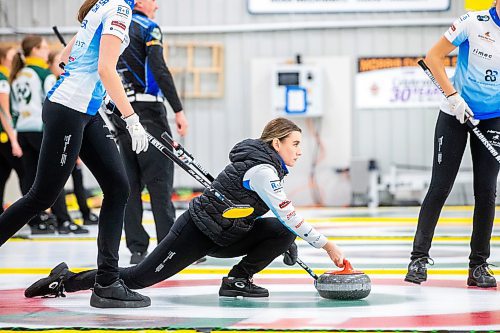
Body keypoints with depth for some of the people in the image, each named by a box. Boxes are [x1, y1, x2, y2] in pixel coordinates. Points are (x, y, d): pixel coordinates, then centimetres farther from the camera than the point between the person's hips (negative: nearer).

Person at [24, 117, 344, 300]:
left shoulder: (269, 165, 8)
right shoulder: (262, 169, -22)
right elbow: (290, 216, -26)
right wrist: (326, 244, -23)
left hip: (222, 237, 9)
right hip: (196, 233, -9)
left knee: (281, 235, -5)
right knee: (138, 278, -8)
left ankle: (237, 280, 2)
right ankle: (65, 280, 4)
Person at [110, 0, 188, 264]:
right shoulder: (148, 27, -4)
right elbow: (159, 69, -15)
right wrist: (178, 110, -15)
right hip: (147, 111, -7)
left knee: (130, 183, 6)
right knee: (160, 182, -6)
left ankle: (137, 249, 5)